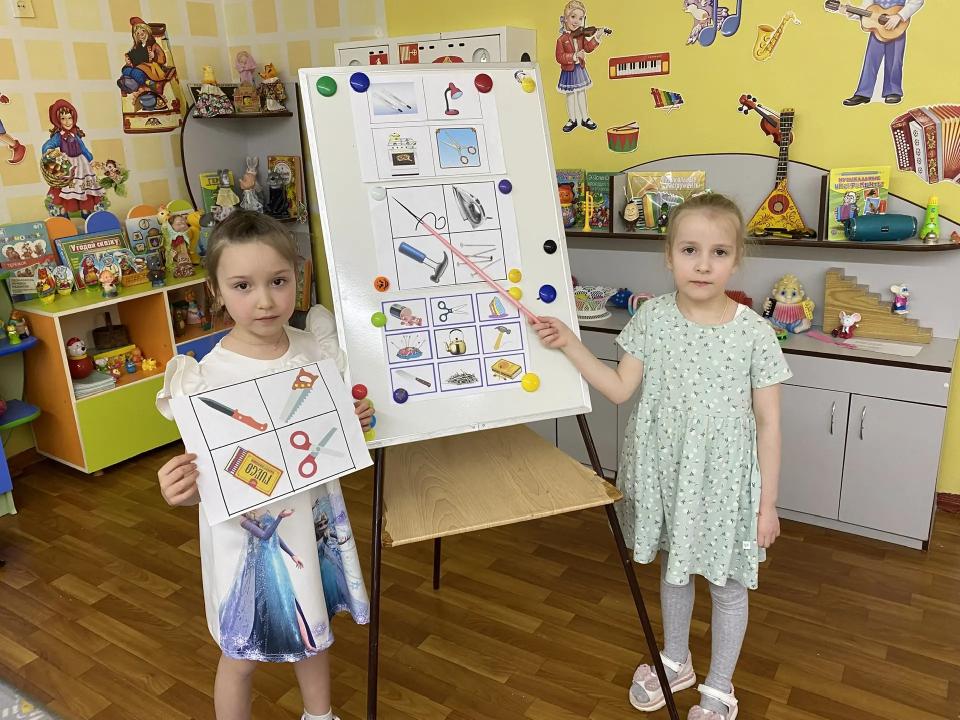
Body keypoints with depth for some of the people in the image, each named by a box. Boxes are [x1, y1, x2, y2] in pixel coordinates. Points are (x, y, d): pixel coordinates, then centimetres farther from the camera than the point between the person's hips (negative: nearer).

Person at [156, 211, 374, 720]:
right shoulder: (209, 376, -21)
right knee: (242, 654, 16)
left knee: (312, 632, 26)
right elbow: (205, 472, -14)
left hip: (313, 517, 4)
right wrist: (184, 489, -35)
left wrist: (358, 423, -16)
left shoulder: (317, 349, -9)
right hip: (248, 530, -4)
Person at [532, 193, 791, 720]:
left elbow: (768, 423, -9)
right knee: (673, 567, 23)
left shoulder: (753, 332, -15)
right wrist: (569, 344, -14)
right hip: (665, 470, 3)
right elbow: (620, 389, -5)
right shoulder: (652, 317, -8)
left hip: (724, 478, -2)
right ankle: (675, 661, 49)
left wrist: (767, 503, -7)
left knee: (727, 584, 15)